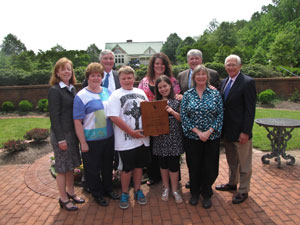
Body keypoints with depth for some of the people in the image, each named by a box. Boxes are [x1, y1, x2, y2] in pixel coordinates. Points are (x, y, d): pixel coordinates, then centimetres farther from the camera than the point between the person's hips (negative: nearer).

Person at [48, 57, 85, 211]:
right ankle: (63, 199, 20)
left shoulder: (72, 89, 10)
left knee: (71, 165, 17)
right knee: (62, 167, 5)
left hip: (72, 132, 7)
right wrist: (60, 139, -18)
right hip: (61, 134, -7)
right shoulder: (54, 90, -12)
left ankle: (70, 193, 33)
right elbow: (54, 116, -15)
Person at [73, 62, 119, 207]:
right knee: (93, 168, 10)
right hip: (91, 140, -5)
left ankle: (108, 189, 40)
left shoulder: (108, 92, 5)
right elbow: (77, 121, -14)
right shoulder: (81, 96, -12)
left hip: (109, 137, 5)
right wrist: (83, 142, -16)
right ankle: (97, 194, 31)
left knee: (108, 165, 20)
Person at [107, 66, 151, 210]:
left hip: (142, 137, 5)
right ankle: (124, 194, 27)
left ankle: (138, 190, 34)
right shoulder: (116, 95, -7)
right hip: (126, 140, -4)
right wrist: (131, 132, -17)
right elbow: (114, 117, -16)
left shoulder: (140, 93, 9)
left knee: (139, 165, 16)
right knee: (127, 168, 7)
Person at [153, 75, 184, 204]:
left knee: (174, 163, 2)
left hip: (174, 137, -2)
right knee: (163, 164, 12)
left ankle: (174, 190, 21)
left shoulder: (177, 101, 0)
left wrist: (172, 112, -17)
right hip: (160, 137, 2)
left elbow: (182, 119, -3)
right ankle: (166, 188, 30)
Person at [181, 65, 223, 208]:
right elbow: (183, 116, -5)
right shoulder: (187, 95, 0)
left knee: (209, 166, 8)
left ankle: (206, 195, 29)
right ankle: (194, 193, 31)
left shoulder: (215, 94, 1)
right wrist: (197, 131, -14)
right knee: (194, 166, 10)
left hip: (212, 137, 0)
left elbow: (220, 115, -3)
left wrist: (209, 132, -14)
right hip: (192, 137, 0)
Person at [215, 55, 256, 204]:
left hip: (240, 131, -7)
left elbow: (250, 109, -16)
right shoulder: (224, 82, 10)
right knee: (231, 161, 23)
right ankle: (232, 183, 41)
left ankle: (243, 190, 26)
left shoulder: (248, 82, -12)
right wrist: (222, 127, 9)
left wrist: (246, 132, -19)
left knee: (244, 163, 9)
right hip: (227, 130, 7)